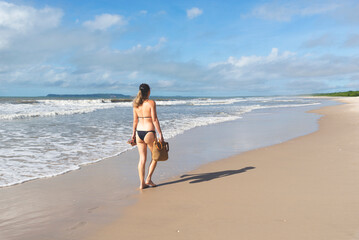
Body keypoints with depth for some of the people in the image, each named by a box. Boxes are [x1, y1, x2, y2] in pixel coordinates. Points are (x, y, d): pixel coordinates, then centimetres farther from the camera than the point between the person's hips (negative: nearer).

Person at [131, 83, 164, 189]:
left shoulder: (136, 104, 6)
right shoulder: (151, 103, -11)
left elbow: (135, 120, 11)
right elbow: (154, 119, -13)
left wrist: (134, 133, 22)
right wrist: (160, 134, -10)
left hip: (139, 132, 5)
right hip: (149, 132, -5)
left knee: (142, 158, 10)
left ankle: (142, 183, 13)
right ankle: (148, 179, 12)